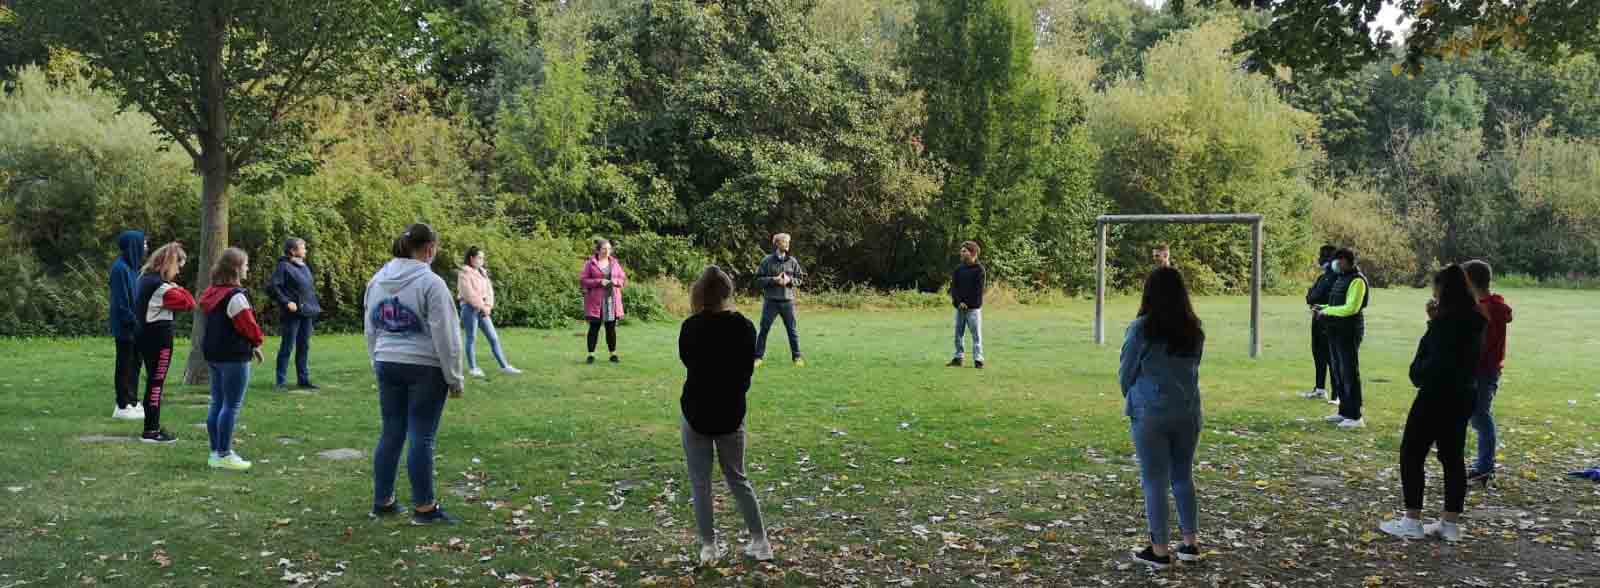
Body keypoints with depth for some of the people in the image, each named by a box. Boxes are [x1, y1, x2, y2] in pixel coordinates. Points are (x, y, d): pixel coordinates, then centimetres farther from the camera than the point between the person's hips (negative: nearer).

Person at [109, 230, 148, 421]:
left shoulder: (131, 266, 12)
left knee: (134, 363, 15)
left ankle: (131, 401, 24)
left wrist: (138, 321, 15)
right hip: (125, 327, -9)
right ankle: (123, 406, 4)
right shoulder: (120, 268, -17)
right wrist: (133, 322, -20)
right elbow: (121, 301, -20)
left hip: (134, 327, 9)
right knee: (125, 365, -3)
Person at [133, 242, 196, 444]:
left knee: (152, 382, 16)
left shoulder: (145, 279, 10)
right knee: (156, 383, -3)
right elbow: (189, 303, -22)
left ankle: (152, 427, 23)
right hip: (159, 339, -9)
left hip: (145, 336, 9)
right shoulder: (161, 286, -20)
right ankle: (151, 431, 0)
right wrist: (179, 289, -4)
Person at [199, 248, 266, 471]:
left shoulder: (213, 294, 11)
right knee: (232, 406, -5)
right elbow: (248, 326, -16)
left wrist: (251, 344, 12)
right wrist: (257, 343, 6)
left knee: (217, 403, 13)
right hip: (234, 356, -9)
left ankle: (216, 452, 18)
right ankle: (224, 455, -4)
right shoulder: (236, 296, -18)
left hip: (213, 353, 10)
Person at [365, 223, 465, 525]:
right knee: (422, 438, -2)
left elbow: (370, 331, 16)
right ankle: (424, 508, 3)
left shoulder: (377, 282, 9)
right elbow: (444, 336, -12)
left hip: (387, 365, 6)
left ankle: (382, 501, 20)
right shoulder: (431, 283, -13)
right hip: (425, 368, -6)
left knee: (391, 434, 13)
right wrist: (454, 377, -5)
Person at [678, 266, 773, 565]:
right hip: (731, 413, 2)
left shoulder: (691, 327, -12)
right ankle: (760, 542, 15)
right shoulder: (744, 327, -6)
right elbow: (746, 372, 3)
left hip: (696, 412, -2)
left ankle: (709, 547, 9)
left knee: (700, 483, 8)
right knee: (737, 478, 15)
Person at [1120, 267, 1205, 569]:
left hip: (1150, 413, -5)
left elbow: (1126, 372, -2)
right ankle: (1191, 543, 21)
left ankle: (1160, 550, 8)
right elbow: (1193, 368, 7)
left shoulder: (1142, 329, -12)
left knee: (1155, 482, 4)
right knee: (1183, 477, 17)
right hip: (1188, 411, 5)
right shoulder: (1194, 330, 2)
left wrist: (1131, 398, 16)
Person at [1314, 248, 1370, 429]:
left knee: (1350, 373, -7)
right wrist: (1322, 308, 8)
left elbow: (1351, 307, -21)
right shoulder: (1340, 278, 16)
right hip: (1336, 331, 10)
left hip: (1349, 332, -10)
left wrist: (1327, 311, -16)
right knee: (1338, 372, 14)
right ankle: (1344, 411, 23)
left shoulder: (1357, 280, -13)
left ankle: (1355, 416, -4)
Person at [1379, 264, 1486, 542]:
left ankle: (1412, 522, 2)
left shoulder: (1447, 320, -19)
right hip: (1463, 396, 9)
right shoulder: (1474, 321, 8)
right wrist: (1435, 321, 5)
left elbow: (1437, 361, -23)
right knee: (1453, 457, 12)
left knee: (1412, 454, 1)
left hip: (1437, 395, -9)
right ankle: (1450, 524, 15)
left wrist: (1418, 374, -4)